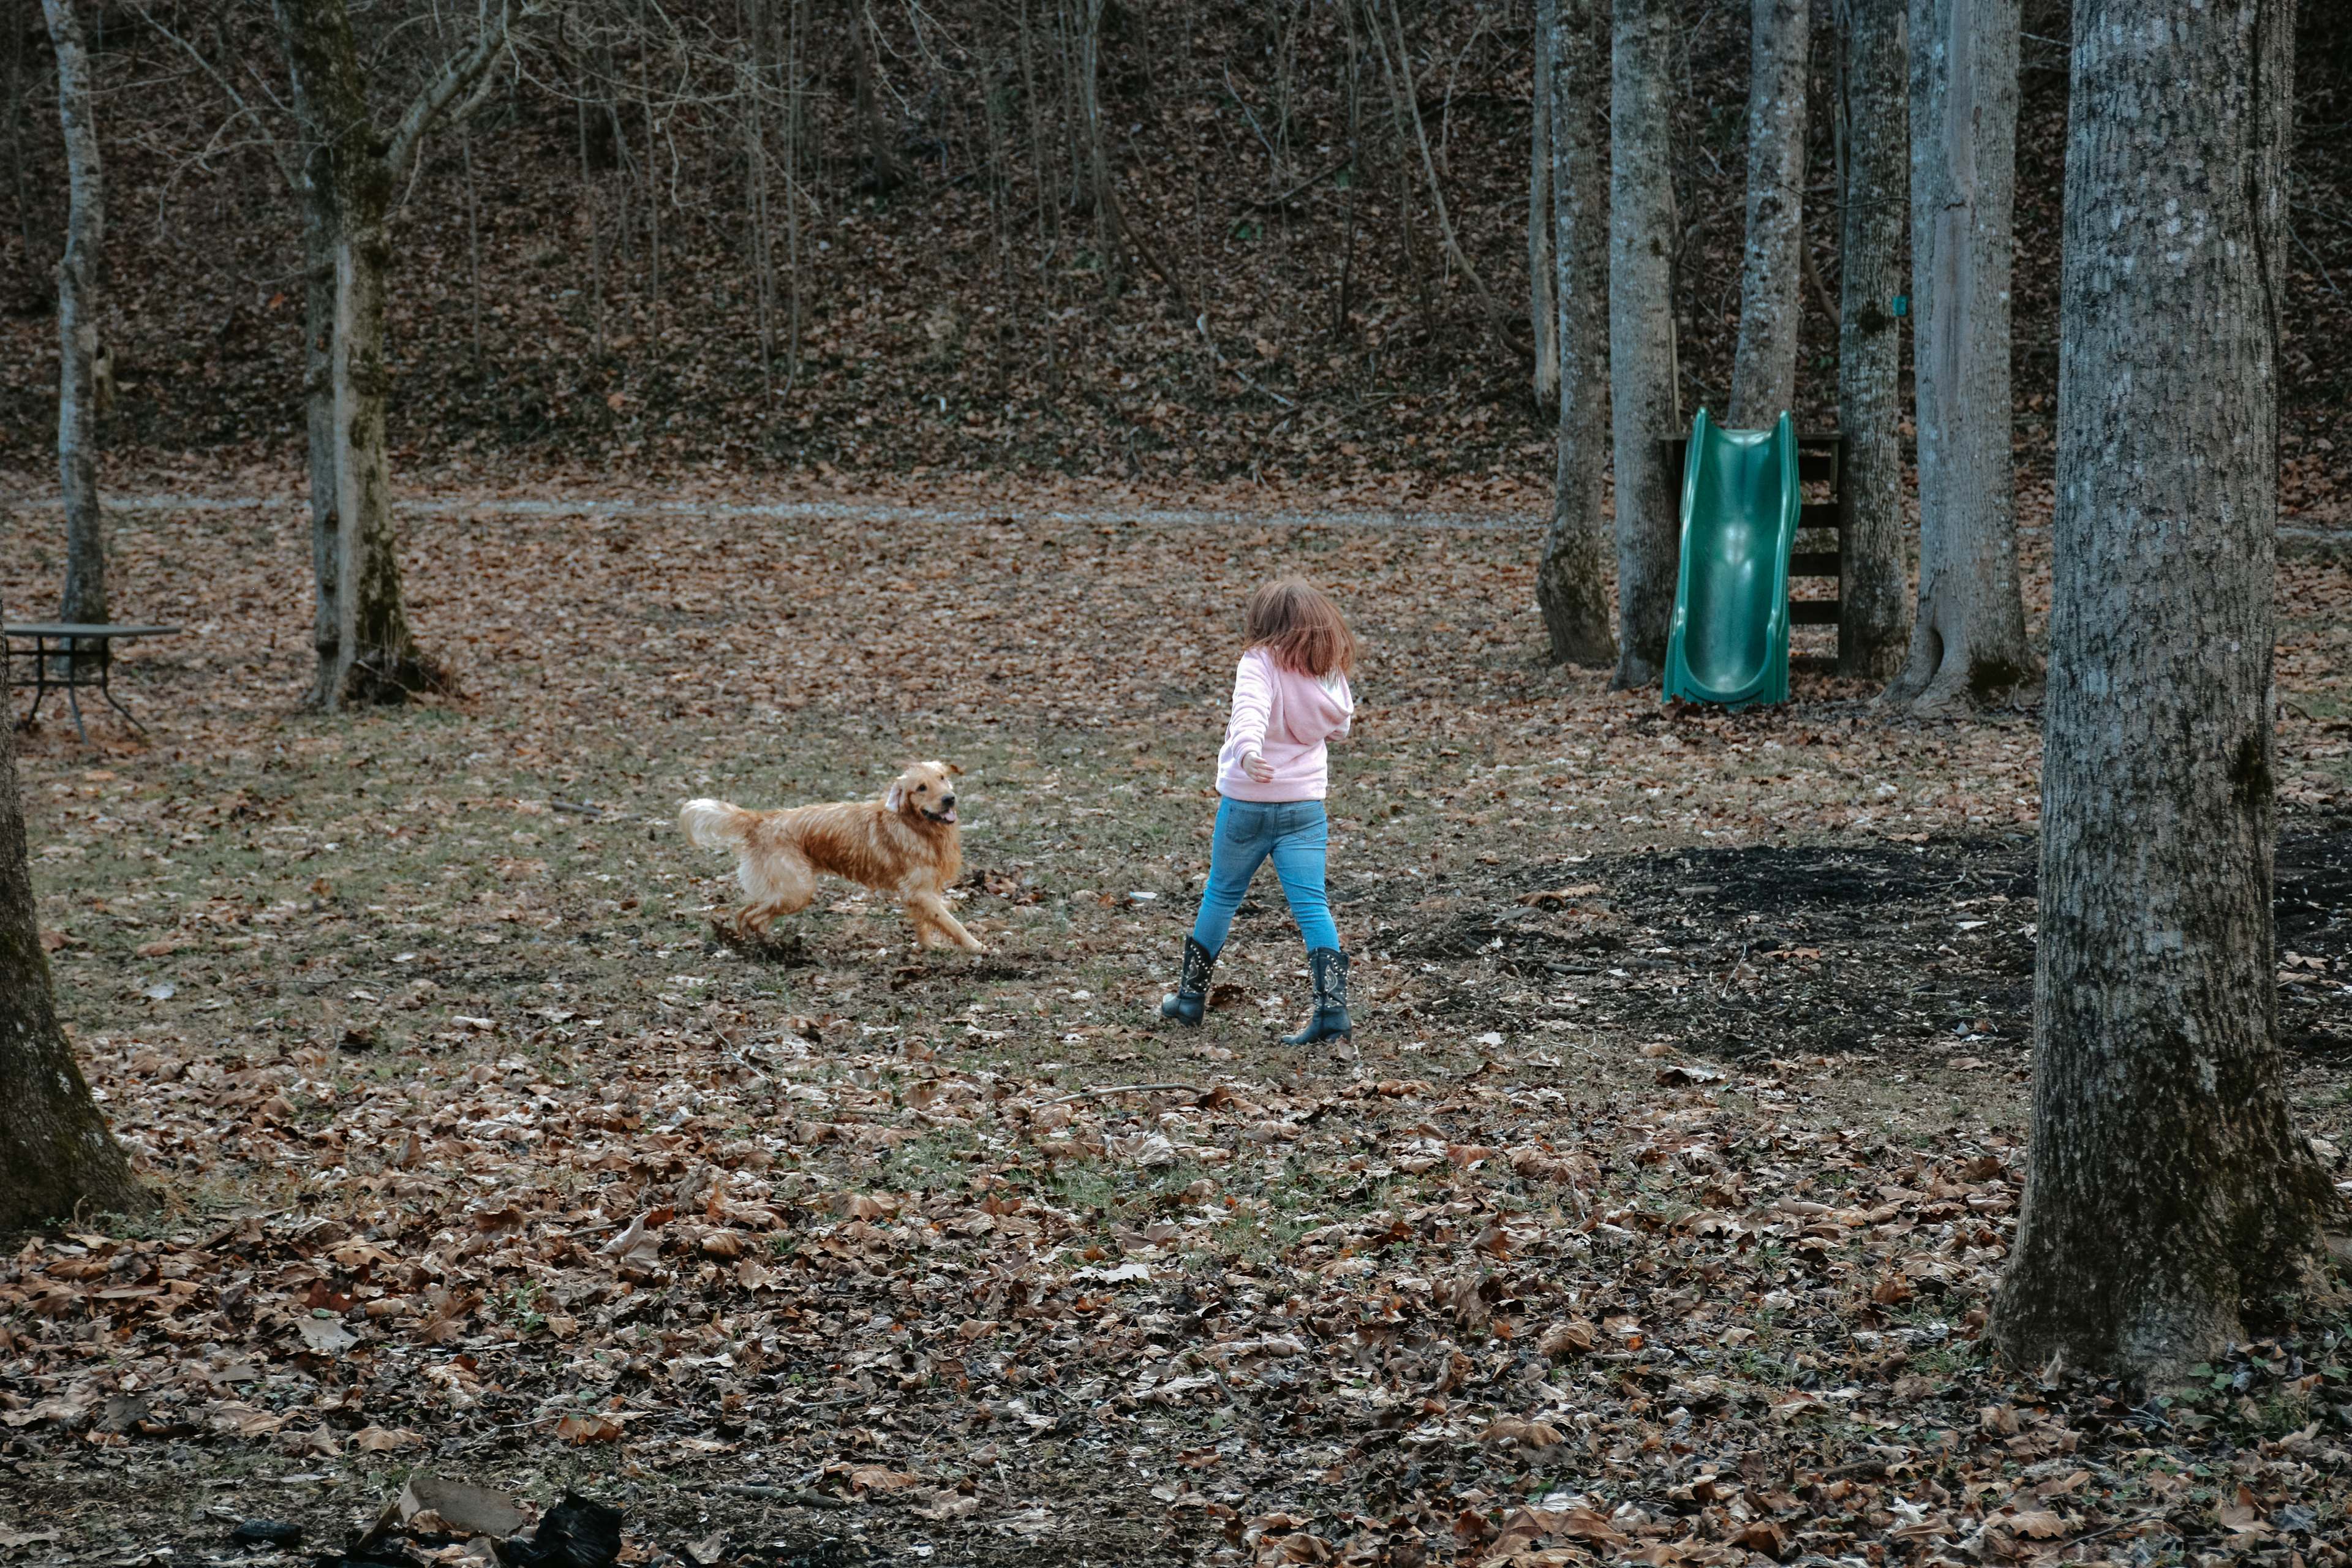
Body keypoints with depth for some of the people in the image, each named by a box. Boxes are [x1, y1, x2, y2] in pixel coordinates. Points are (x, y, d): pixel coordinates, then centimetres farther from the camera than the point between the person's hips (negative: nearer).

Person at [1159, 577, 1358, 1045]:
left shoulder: (1261, 662, -13)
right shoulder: (1332, 672, 2)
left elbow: (1251, 708, -33)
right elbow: (1339, 726, 17)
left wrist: (1248, 750, -50)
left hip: (1247, 800, -3)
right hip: (1306, 802, 3)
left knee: (1221, 897, 14)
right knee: (1312, 906, 0)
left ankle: (1190, 994, 27)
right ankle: (1333, 1008, -12)